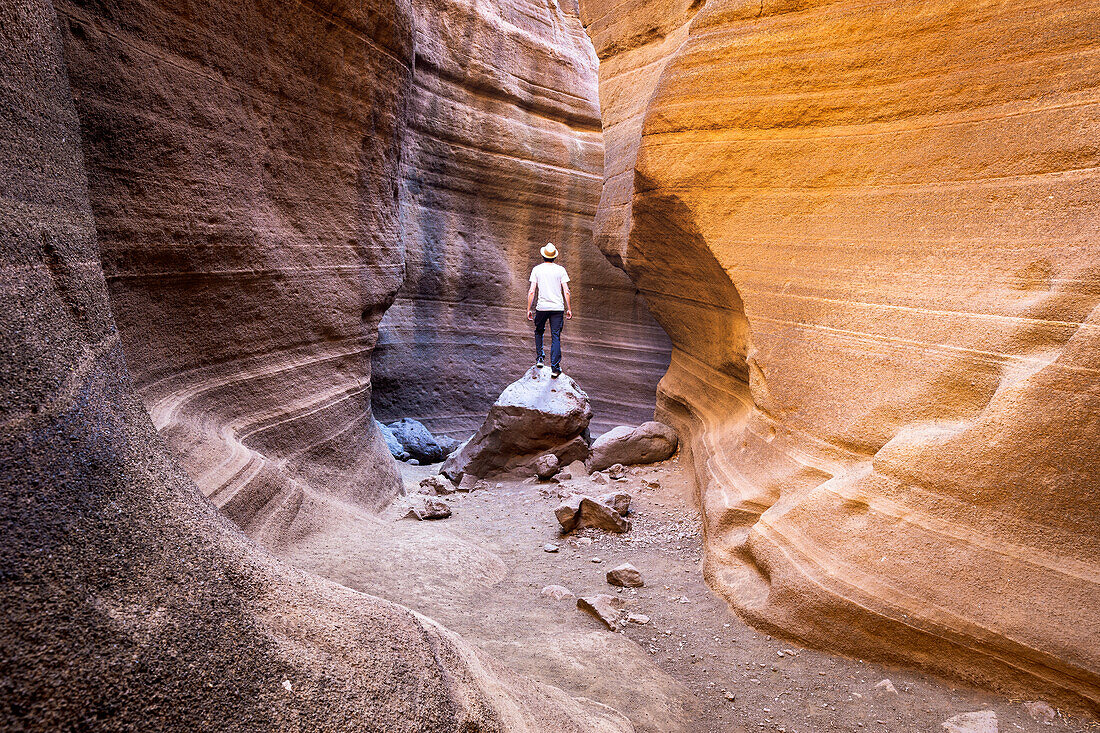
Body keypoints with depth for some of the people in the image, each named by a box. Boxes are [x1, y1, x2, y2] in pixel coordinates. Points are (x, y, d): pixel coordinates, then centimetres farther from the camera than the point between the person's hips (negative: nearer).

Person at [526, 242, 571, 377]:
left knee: (539, 332, 24)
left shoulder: (537, 269, 1)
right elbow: (566, 292, -2)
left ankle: (540, 358, 19)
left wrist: (529, 309, 4)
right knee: (556, 337, 2)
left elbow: (531, 291, -2)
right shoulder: (560, 270, 1)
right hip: (558, 307, 0)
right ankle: (555, 367, -1)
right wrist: (569, 309, 7)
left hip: (542, 307, 0)